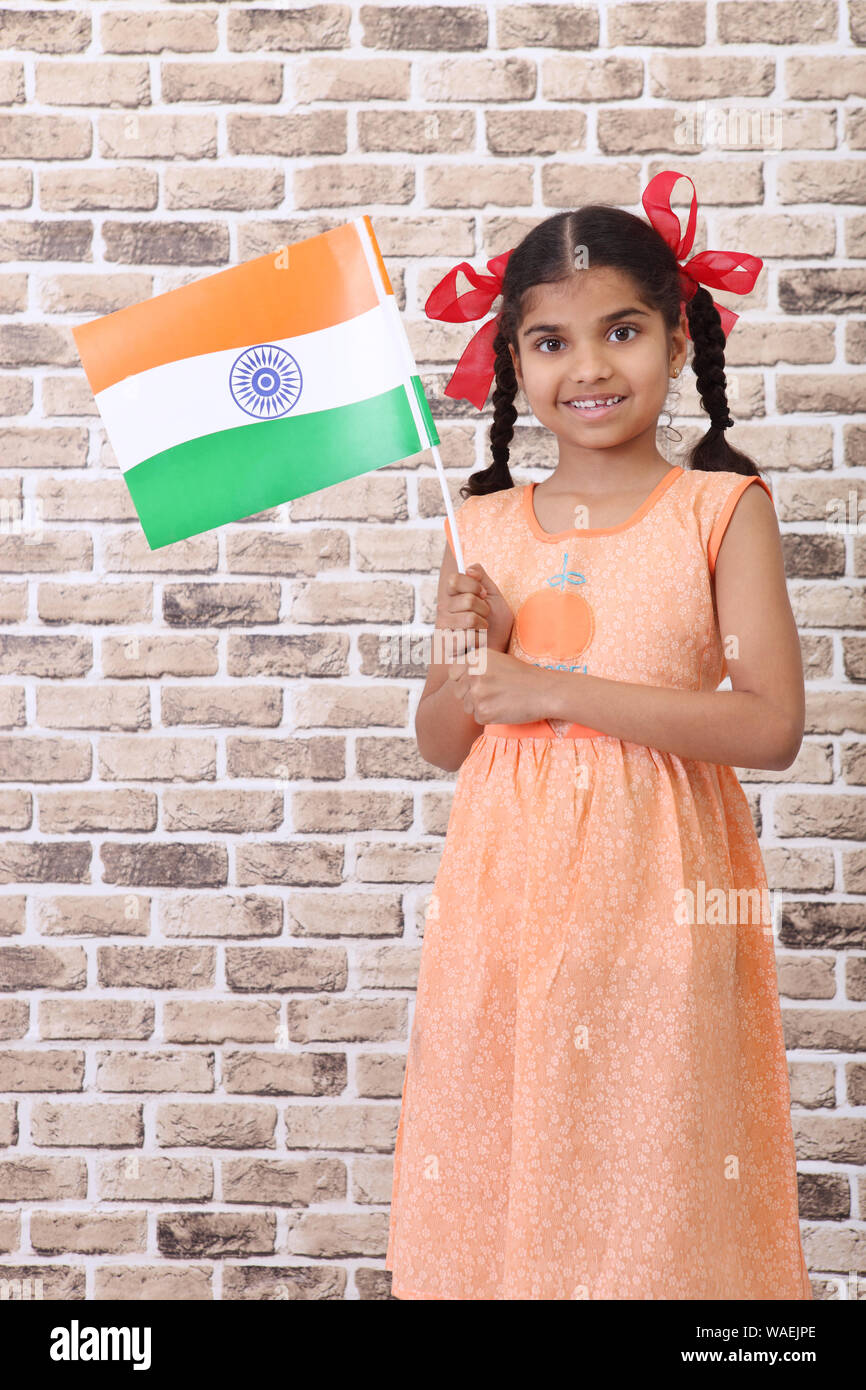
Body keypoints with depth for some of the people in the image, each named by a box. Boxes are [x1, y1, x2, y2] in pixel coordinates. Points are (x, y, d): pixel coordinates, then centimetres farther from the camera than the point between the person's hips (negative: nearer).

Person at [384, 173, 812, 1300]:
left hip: (656, 890, -3)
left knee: (647, 1176, 4)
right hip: (508, 890, 3)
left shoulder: (721, 508, -3)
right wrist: (469, 655, -8)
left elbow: (772, 727, -13)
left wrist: (554, 689, -14)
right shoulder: (485, 527, 7)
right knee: (498, 1175, 9)